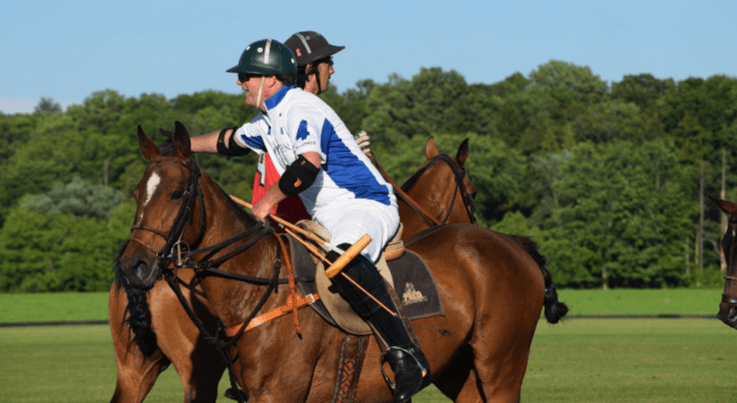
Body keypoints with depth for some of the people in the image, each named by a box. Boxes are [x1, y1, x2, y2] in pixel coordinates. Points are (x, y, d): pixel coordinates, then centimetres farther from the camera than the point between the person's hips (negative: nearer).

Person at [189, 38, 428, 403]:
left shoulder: (302, 110, -15)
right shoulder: (269, 121, 17)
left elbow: (308, 164, -31)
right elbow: (233, 140, 38)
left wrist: (269, 200, -19)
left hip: (367, 206, -11)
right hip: (327, 220, 11)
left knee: (344, 261, -39)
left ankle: (405, 354, -42)